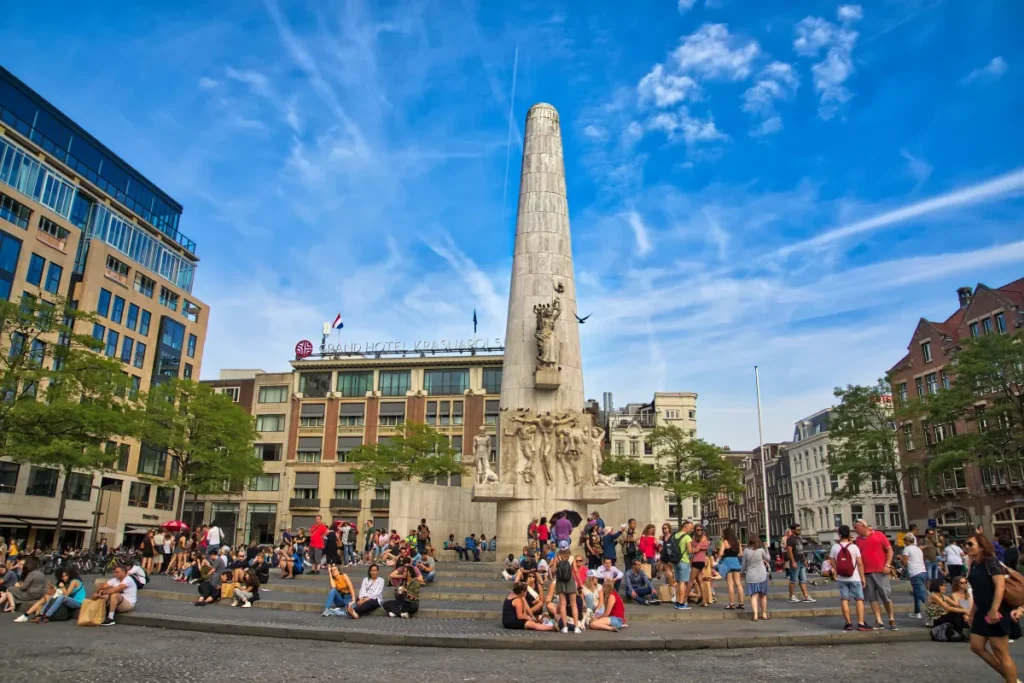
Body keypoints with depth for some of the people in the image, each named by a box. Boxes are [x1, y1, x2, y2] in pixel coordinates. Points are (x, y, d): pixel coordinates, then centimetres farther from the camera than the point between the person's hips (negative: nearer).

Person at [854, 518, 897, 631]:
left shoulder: (879, 535, -1)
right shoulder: (858, 540, 11)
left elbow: (889, 550, 0)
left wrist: (887, 565, -8)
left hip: (880, 571, -3)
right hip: (866, 573, 4)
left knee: (886, 596, -1)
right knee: (872, 597, 2)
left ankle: (892, 620, 13)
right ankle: (878, 621, 7)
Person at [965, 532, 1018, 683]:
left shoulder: (990, 562, -14)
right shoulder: (974, 565, 11)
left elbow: (1000, 586, -24)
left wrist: (994, 610, -30)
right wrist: (972, 612, 20)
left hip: (995, 613, -9)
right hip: (982, 613, 9)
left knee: (1000, 652, -2)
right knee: (977, 647, 12)